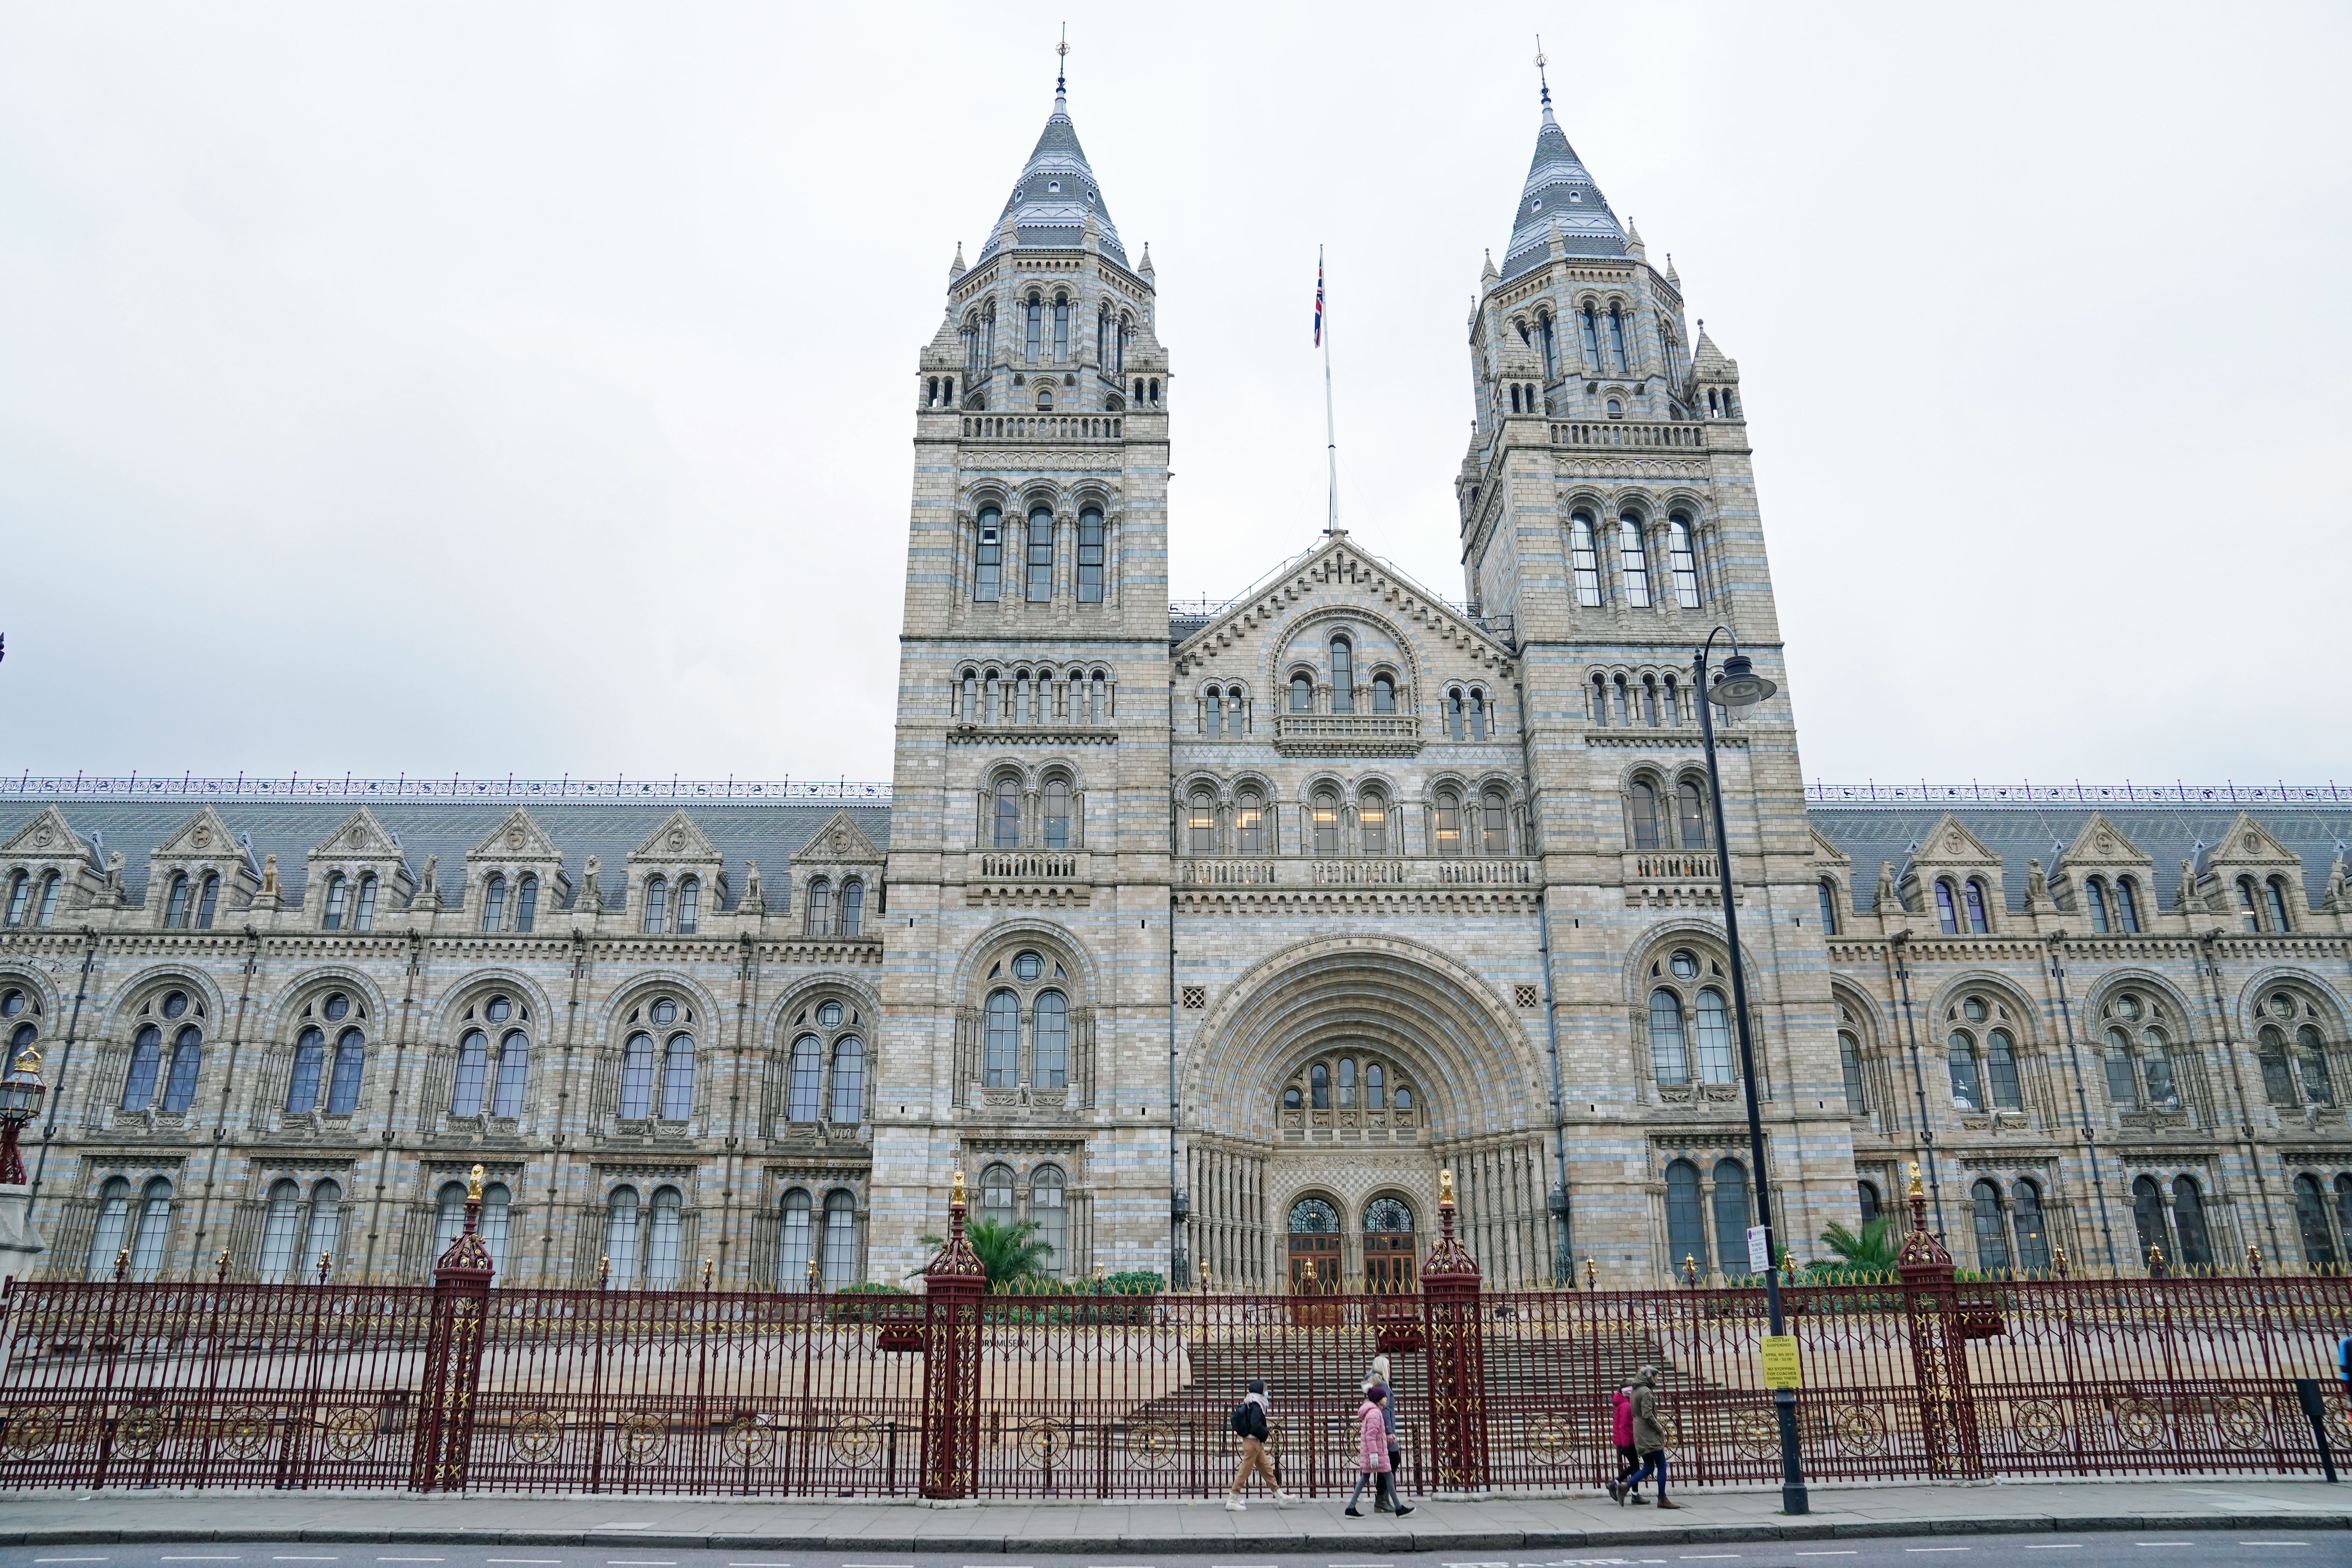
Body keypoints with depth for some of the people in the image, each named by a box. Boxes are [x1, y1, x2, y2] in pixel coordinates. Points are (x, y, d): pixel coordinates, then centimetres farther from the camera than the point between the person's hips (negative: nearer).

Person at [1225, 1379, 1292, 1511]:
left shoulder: (1250, 1406, 11)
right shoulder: (1256, 1407, -19)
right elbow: (1256, 1426, -28)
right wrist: (1265, 1433, -9)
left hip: (1256, 1443, 10)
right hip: (1253, 1442, -10)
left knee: (1266, 1468, 15)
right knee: (1245, 1471, -5)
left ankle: (1280, 1496, 23)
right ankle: (1232, 1501, 0)